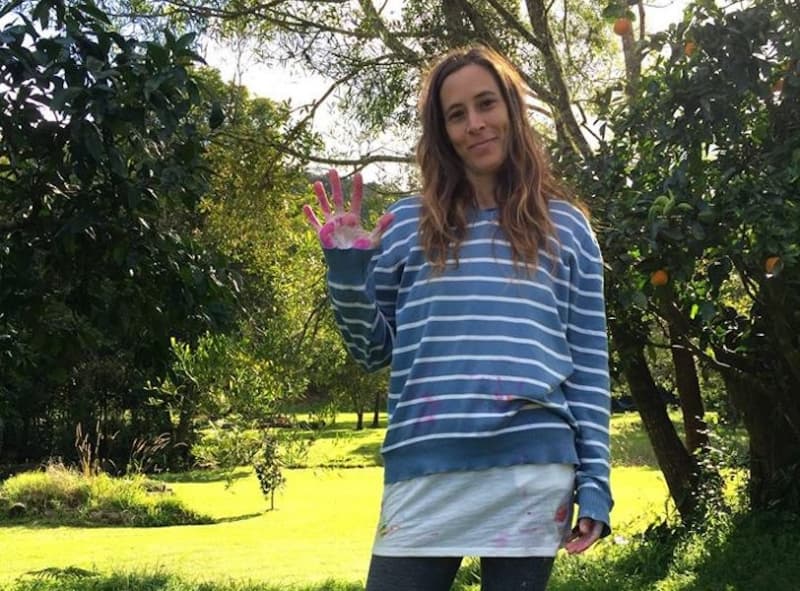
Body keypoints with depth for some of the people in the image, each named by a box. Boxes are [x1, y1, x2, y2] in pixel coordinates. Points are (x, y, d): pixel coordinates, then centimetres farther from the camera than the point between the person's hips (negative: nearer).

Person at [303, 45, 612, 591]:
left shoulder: (566, 227, 11)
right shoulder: (408, 224, 12)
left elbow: (590, 366, 8)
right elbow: (373, 351, 14)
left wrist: (594, 483, 2)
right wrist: (347, 264, 0)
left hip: (535, 474, 0)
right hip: (424, 476, 1)